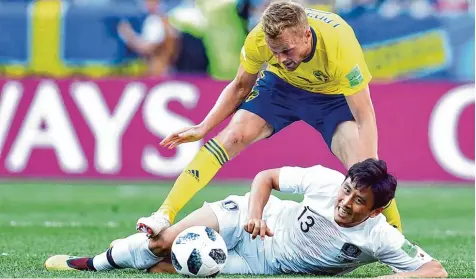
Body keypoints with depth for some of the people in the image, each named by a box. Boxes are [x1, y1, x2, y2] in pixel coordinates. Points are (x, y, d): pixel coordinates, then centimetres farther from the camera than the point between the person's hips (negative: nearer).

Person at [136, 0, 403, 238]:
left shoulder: (340, 45, -40)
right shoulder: (259, 39, -30)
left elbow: (365, 118, -35)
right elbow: (241, 86, -7)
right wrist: (204, 128, -14)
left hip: (334, 95, -2)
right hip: (280, 85, 2)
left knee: (361, 167, -23)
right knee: (232, 136, -17)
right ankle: (165, 215, -18)